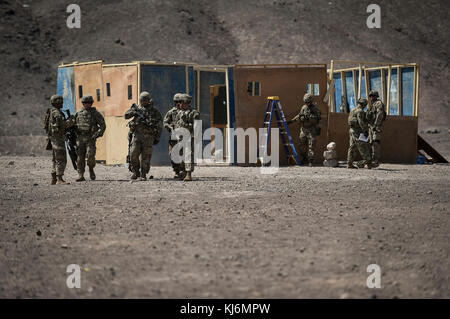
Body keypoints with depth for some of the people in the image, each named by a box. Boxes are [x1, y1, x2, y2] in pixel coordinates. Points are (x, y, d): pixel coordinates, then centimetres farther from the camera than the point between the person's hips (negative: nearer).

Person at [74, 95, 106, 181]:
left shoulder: (95, 113, 1)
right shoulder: (78, 113, 11)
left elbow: (103, 125, 0)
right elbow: (74, 125, 21)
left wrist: (98, 134, -14)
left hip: (90, 138, -3)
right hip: (80, 138, 3)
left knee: (90, 155, -17)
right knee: (80, 157, -2)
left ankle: (91, 169, 8)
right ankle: (81, 175, -1)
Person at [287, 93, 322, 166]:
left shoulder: (315, 108, -7)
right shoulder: (303, 108, 8)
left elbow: (319, 119, -7)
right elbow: (299, 115, 21)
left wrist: (318, 129, -12)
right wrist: (292, 120, 18)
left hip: (312, 130, -5)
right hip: (304, 129, 5)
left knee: (311, 146, -6)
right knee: (301, 145, 5)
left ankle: (310, 161, -5)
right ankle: (303, 159, 21)